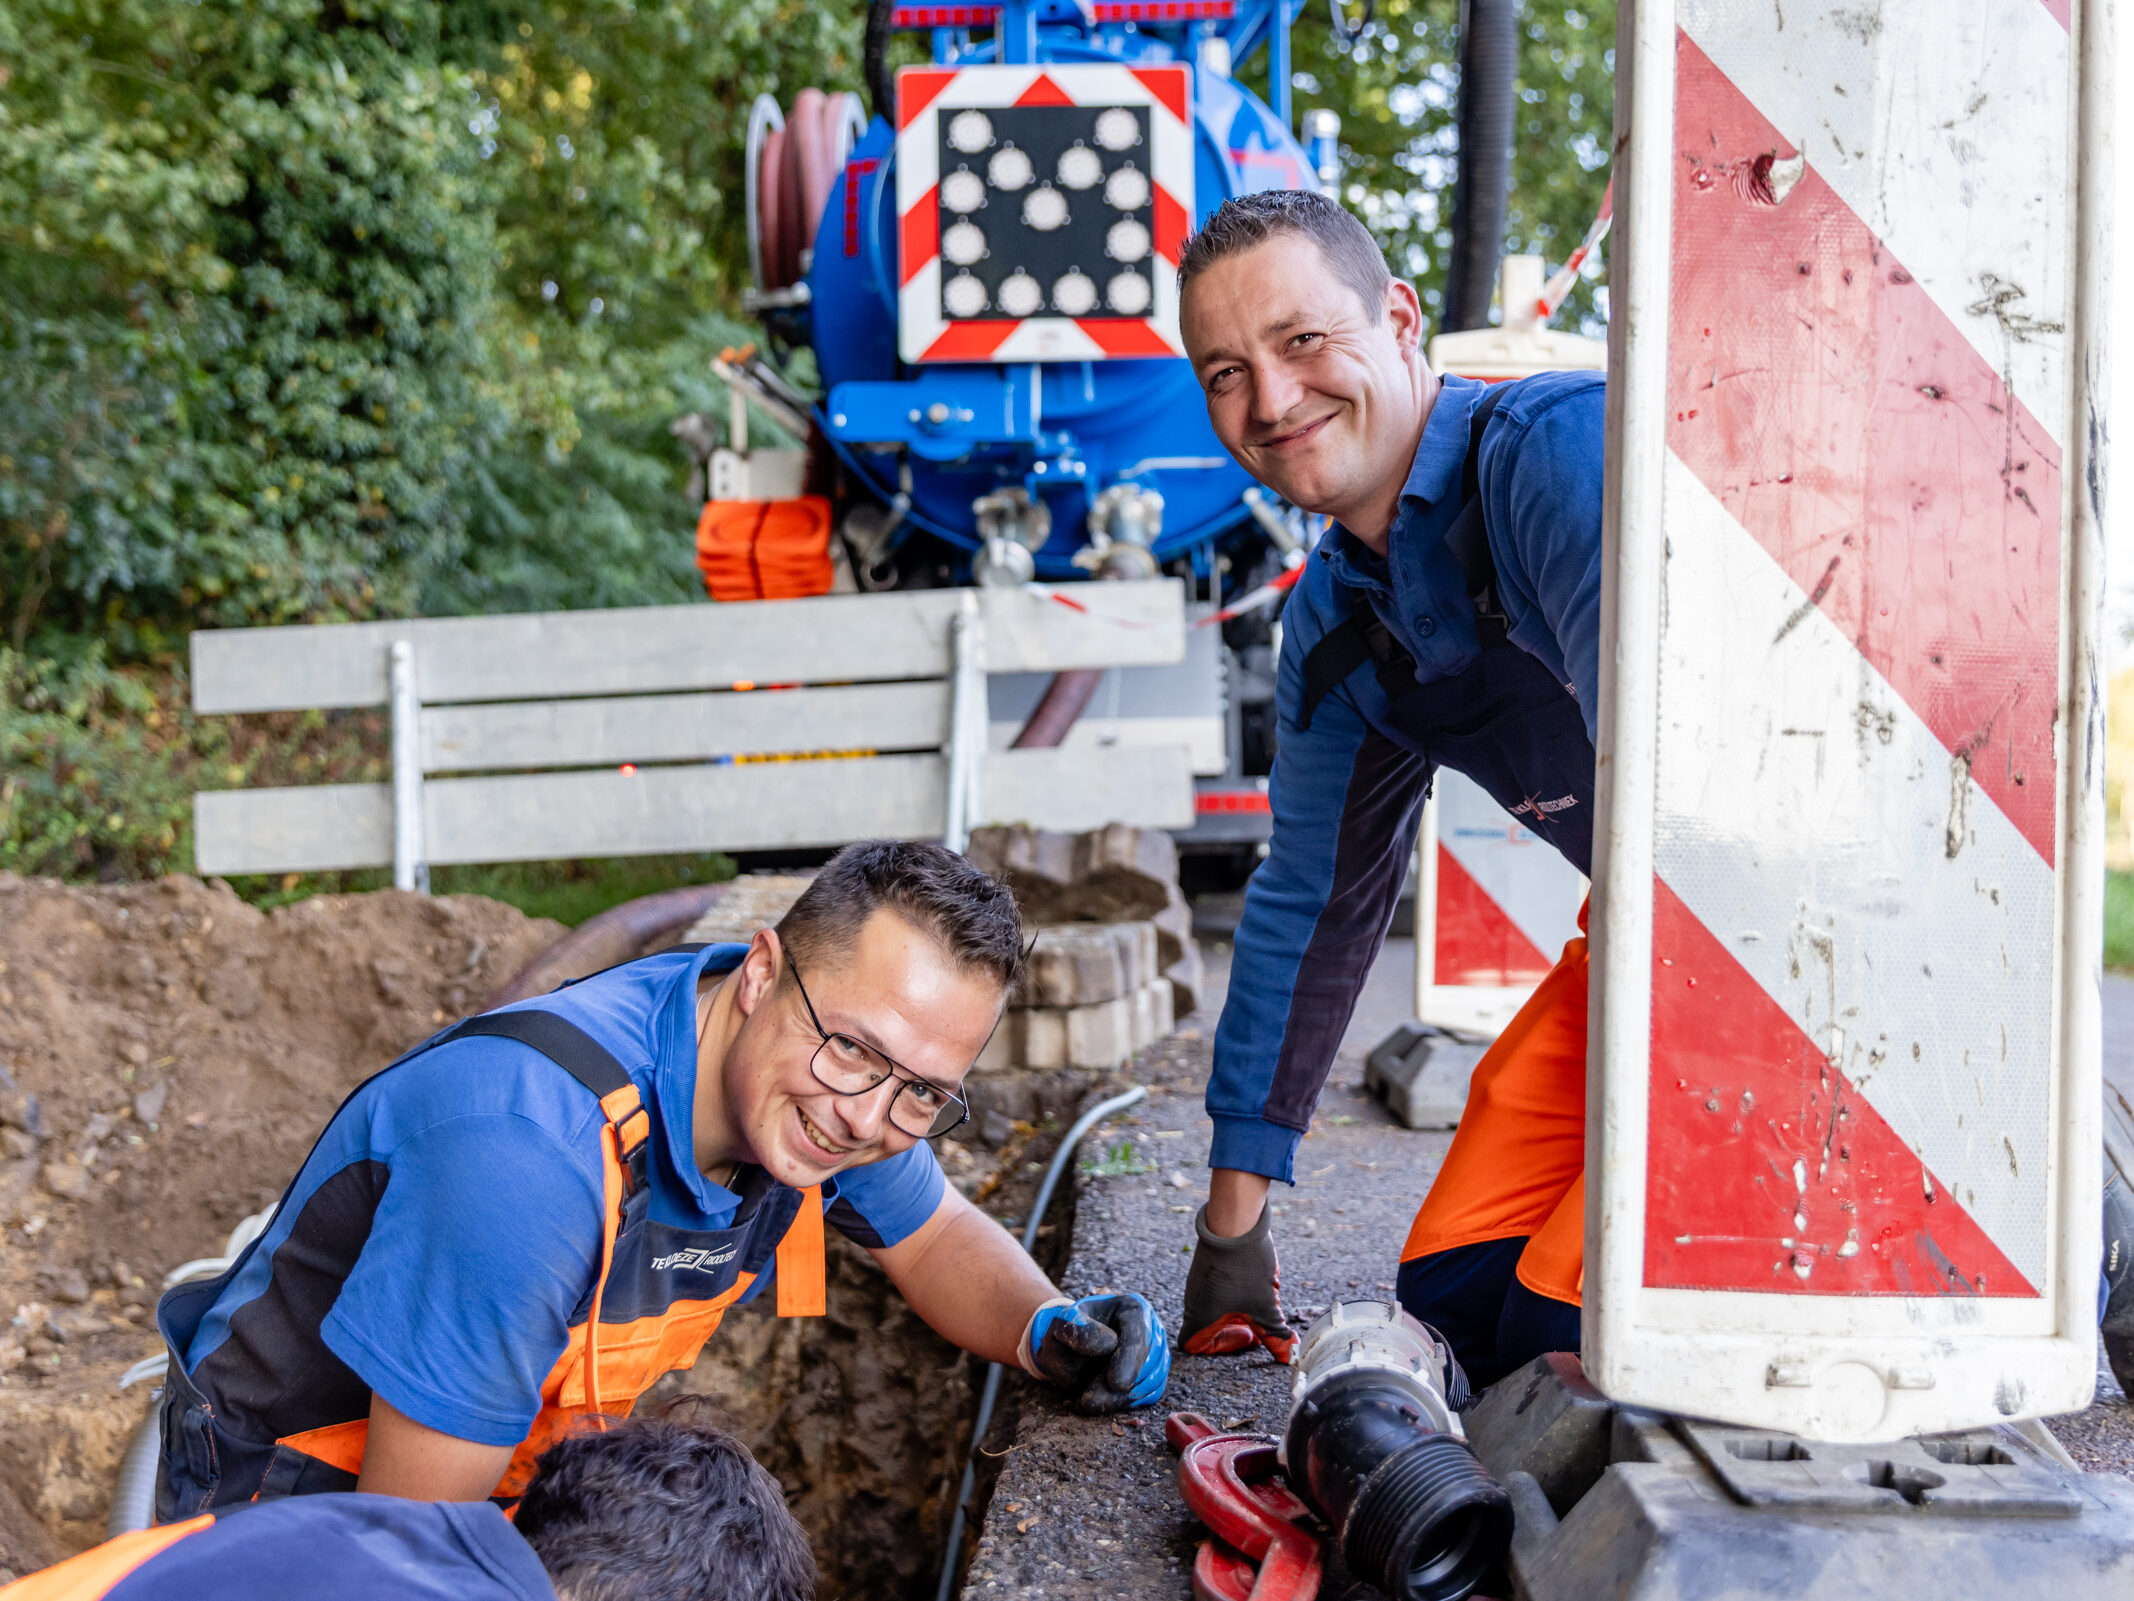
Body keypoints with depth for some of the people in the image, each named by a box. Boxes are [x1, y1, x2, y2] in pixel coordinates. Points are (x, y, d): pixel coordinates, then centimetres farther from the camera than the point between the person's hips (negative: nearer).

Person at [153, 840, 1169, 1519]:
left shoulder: (809, 1091, -13)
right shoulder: (537, 1145, -36)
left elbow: (936, 1237, 8)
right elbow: (409, 1546, -29)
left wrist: (1047, 1328, -11)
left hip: (511, 1475, 6)